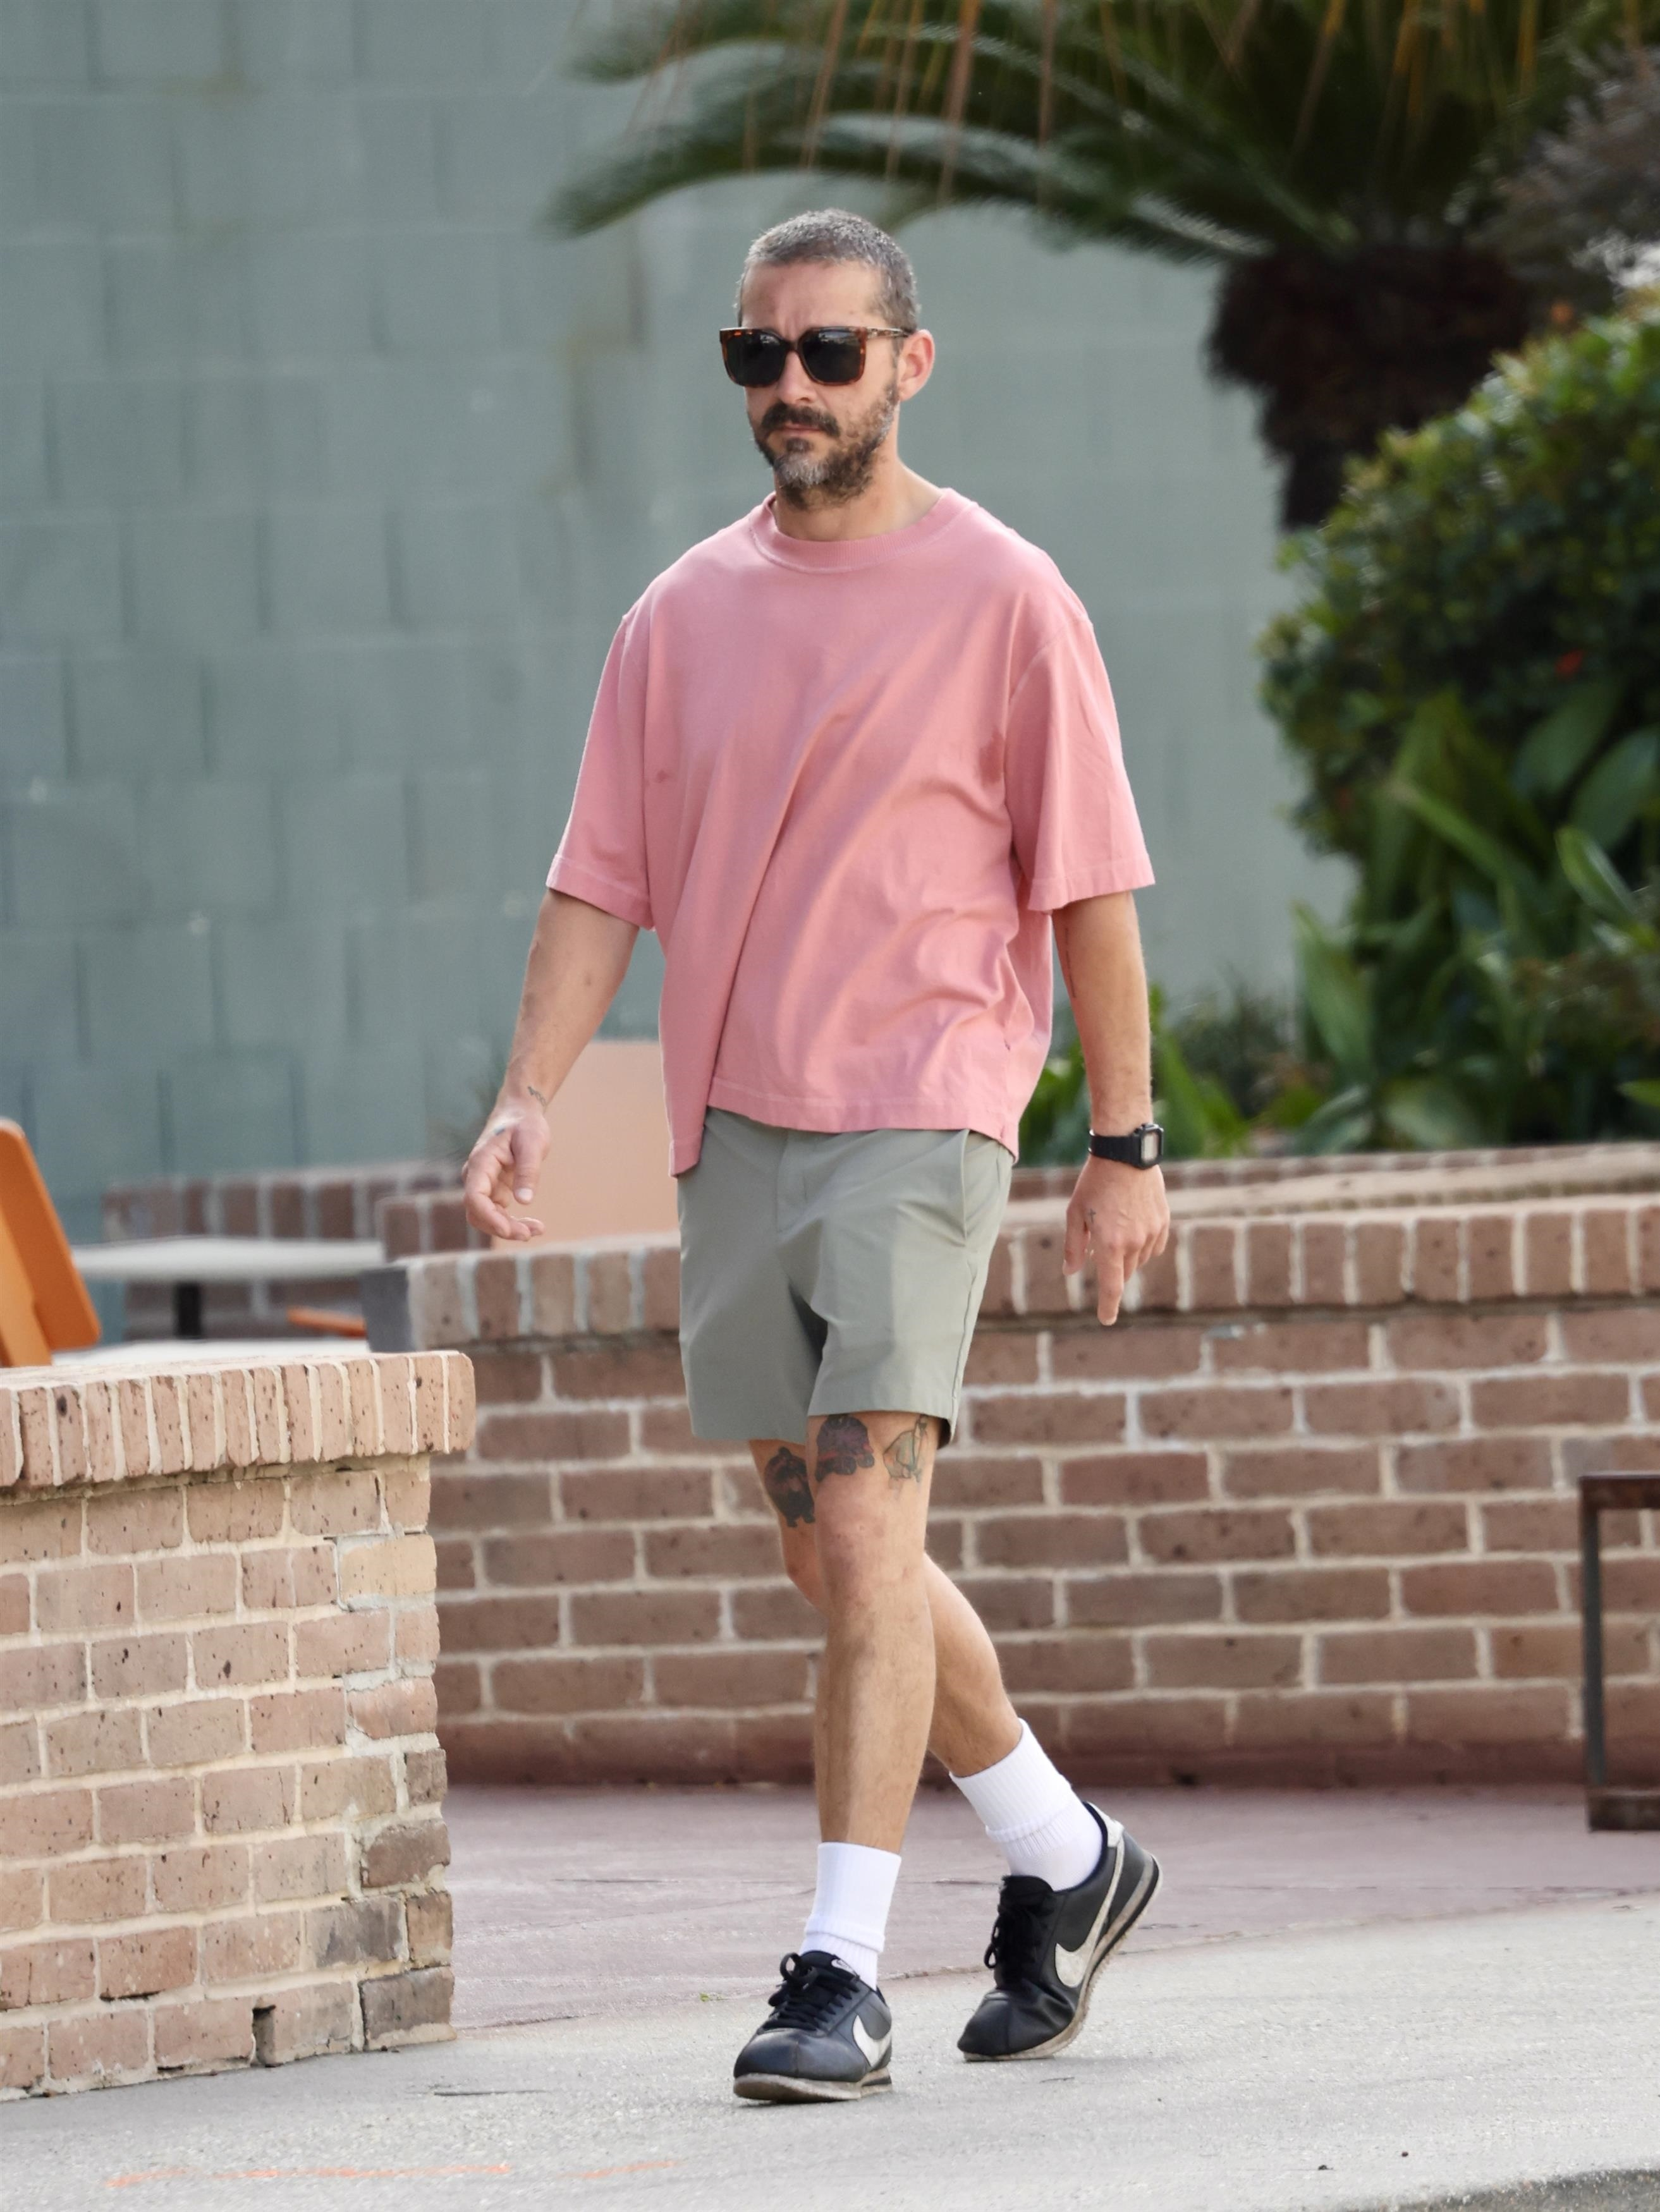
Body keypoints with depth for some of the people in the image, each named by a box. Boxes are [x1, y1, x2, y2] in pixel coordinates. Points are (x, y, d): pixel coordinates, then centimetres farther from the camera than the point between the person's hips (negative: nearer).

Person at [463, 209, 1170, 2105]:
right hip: (730, 1129, 6)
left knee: (865, 1536, -16)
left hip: (919, 1114, -6)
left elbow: (1089, 894, -1)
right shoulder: (683, 617, 11)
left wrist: (1123, 1144, -2)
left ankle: (842, 1977, -16)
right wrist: (530, 1098, -3)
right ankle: (1065, 1861, 31)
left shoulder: (1000, 599, -2)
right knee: (835, 1559, 12)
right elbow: (600, 883, 10)